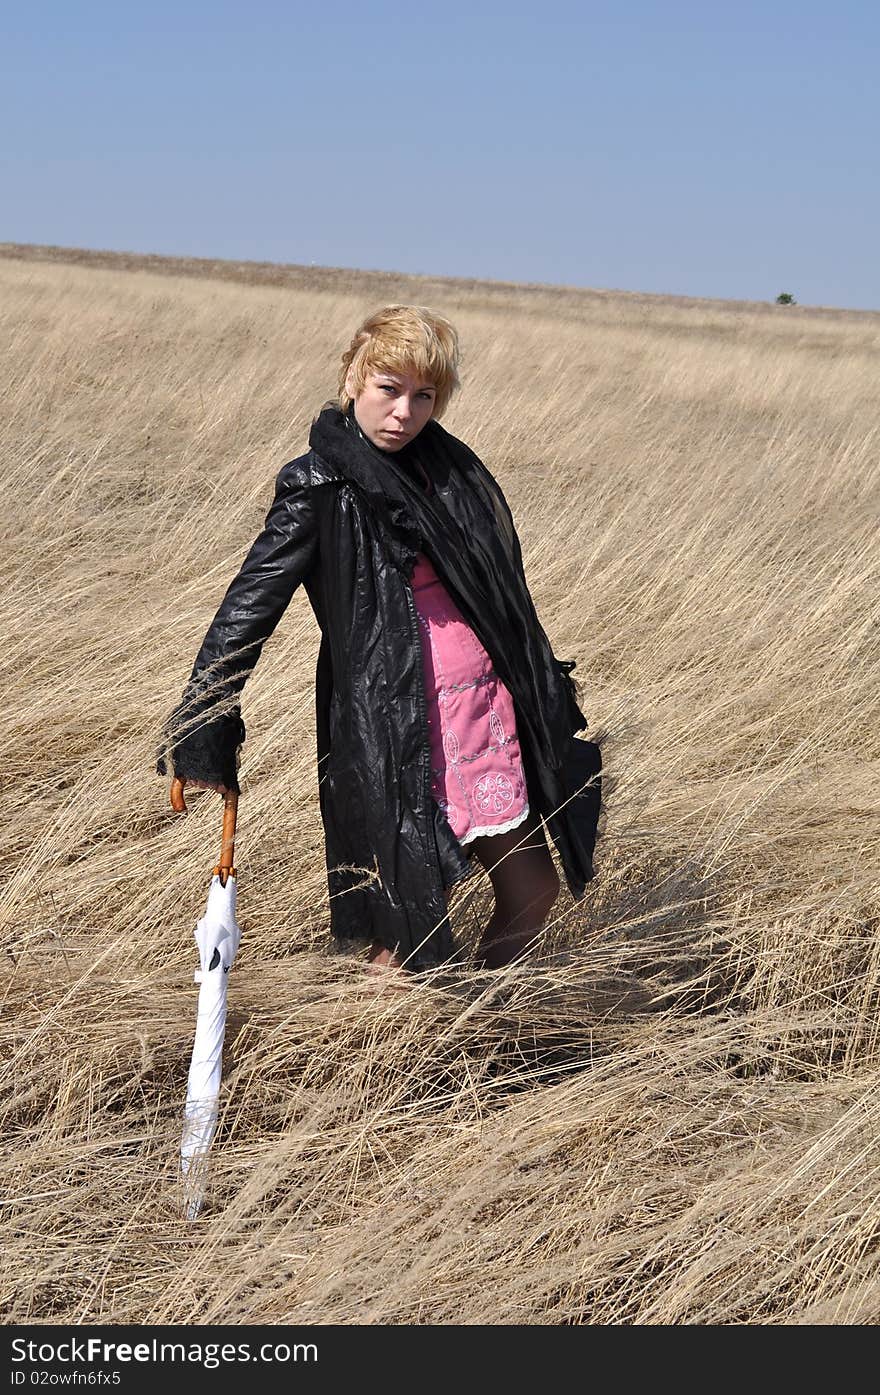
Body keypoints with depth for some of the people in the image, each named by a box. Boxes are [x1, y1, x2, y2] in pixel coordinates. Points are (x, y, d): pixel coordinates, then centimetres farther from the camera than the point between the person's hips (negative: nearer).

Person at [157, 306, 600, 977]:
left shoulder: (449, 465, 8)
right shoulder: (317, 488, -8)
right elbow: (252, 602, -11)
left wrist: (543, 688, 24)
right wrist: (203, 726, -16)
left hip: (488, 709, 6)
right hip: (398, 726, -6)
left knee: (532, 893, 11)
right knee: (417, 931, -4)